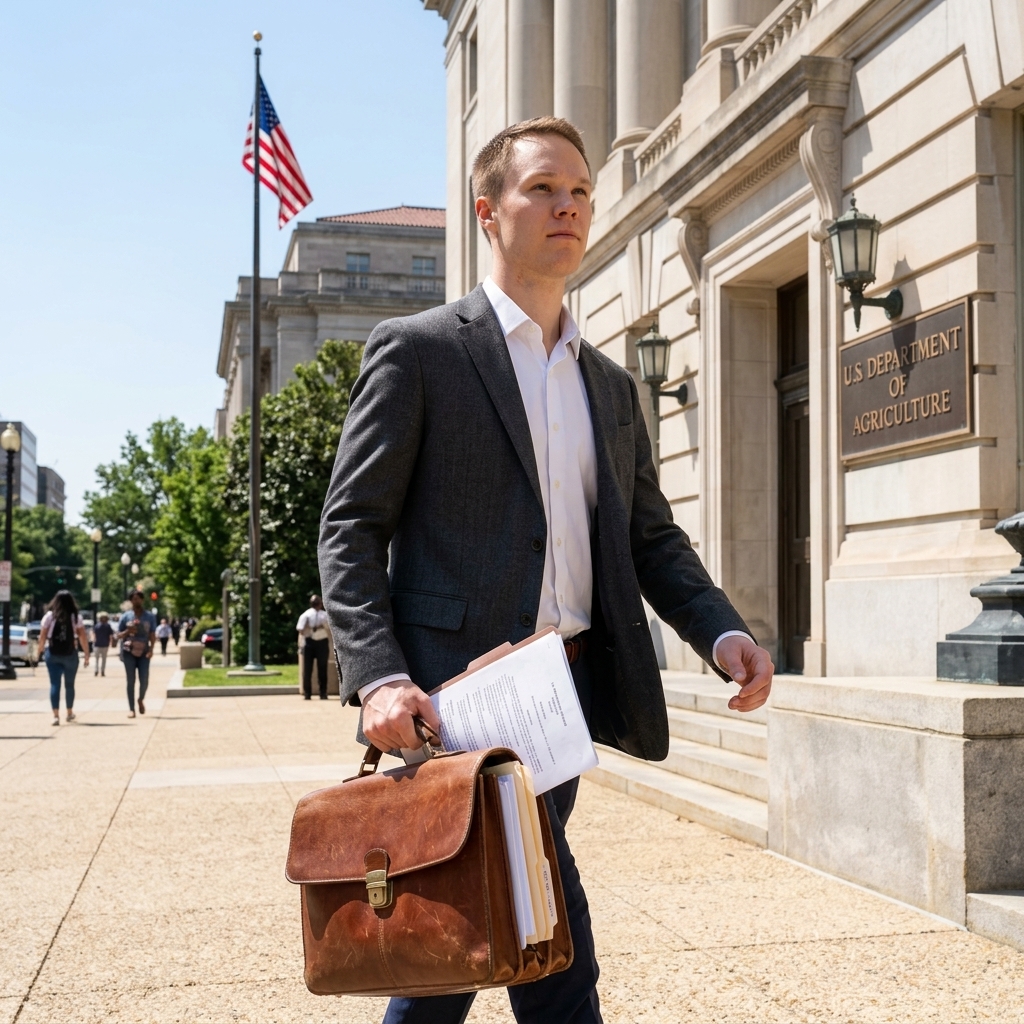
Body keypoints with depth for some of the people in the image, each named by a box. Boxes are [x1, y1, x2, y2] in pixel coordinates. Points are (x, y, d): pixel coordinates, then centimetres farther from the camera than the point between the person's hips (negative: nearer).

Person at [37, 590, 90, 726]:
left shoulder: (49, 616, 0)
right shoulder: (76, 617, 0)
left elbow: (42, 637, -2)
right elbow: (83, 638, -4)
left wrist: (41, 651, 7)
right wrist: (87, 655, 0)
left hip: (52, 654, 0)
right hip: (70, 654, 0)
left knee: (54, 684, 0)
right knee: (69, 684, 14)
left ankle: (56, 715, -11)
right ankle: (69, 713, 27)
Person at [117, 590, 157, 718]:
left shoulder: (150, 616, 5)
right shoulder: (126, 616, 4)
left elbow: (152, 635, 2)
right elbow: (118, 635, 7)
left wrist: (151, 649, -12)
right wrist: (127, 631, -14)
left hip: (144, 652, 0)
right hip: (129, 652, 0)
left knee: (144, 680, -7)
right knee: (131, 681, -2)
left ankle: (141, 699, 24)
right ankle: (131, 709, 3)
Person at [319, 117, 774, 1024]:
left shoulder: (612, 385, 18)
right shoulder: (416, 349, -1)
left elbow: (650, 534, 17)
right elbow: (351, 529, -6)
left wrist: (720, 629, -2)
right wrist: (378, 677, -21)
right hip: (460, 690, -6)